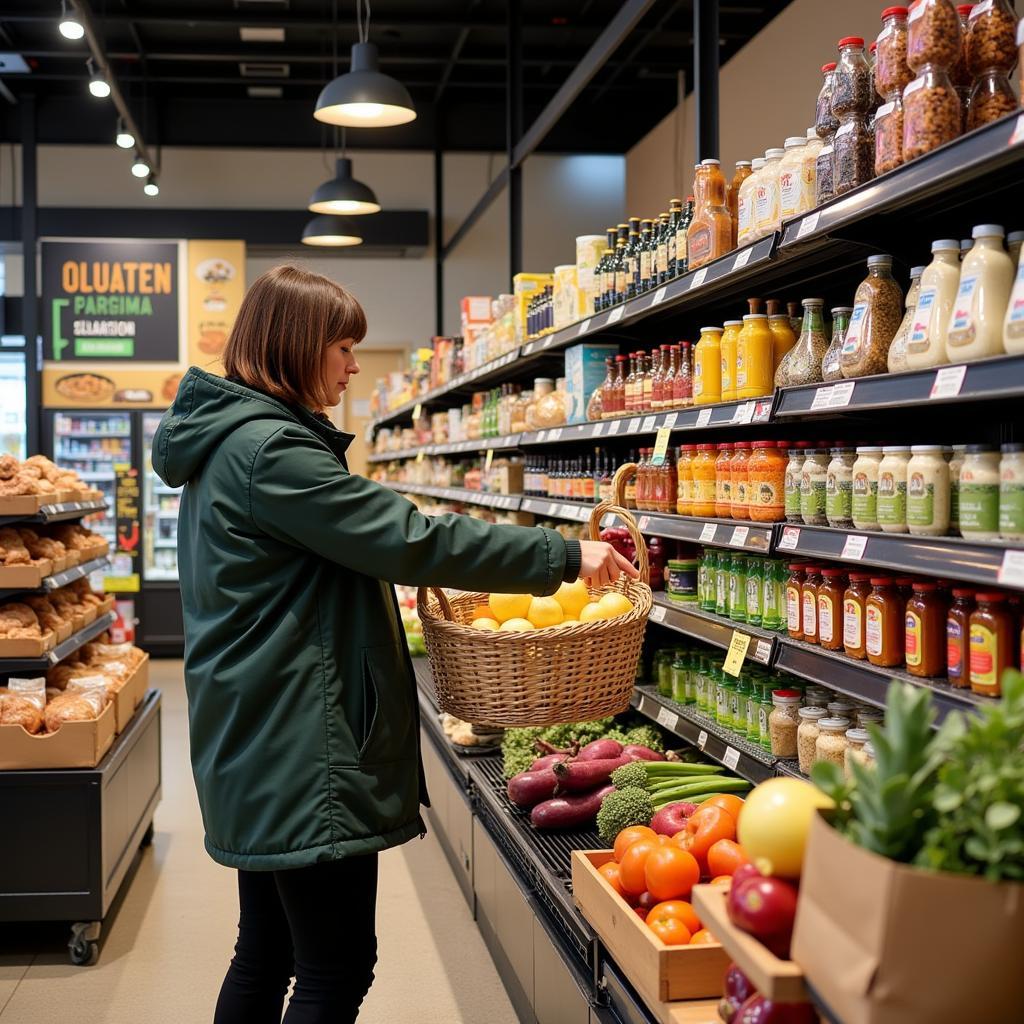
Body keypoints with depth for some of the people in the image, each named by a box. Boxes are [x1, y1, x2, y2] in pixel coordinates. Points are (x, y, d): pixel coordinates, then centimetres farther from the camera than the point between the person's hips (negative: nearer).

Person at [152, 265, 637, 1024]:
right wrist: (567, 556, -16)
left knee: (267, 954, 18)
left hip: (263, 744, 11)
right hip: (301, 745, -11)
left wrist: (419, 573, 14)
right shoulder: (270, 449, -18)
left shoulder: (232, 439, 15)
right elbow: (410, 538, -21)